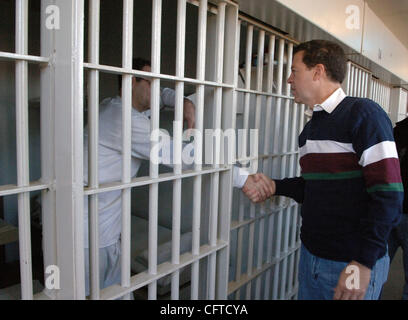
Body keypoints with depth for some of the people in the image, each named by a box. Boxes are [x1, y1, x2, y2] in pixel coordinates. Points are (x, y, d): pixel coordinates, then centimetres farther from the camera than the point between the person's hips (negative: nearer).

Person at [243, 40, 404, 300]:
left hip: (355, 263, -7)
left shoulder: (363, 113, -13)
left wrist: (364, 262, -20)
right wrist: (275, 186, 1)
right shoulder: (310, 128, 11)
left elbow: (388, 194, -19)